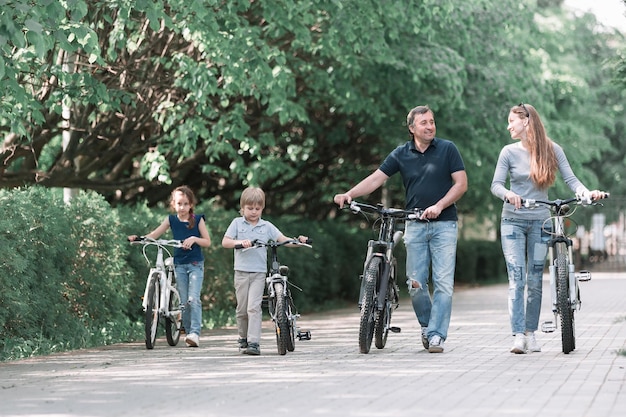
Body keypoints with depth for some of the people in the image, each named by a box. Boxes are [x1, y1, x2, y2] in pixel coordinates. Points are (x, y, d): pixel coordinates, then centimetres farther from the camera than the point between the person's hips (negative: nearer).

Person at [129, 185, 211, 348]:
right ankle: (188, 333, 11)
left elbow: (207, 242, 1)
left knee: (193, 299, -17)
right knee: (184, 302, 4)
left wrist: (194, 239, -17)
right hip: (179, 265, 3)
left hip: (195, 264, -3)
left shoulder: (197, 220, -1)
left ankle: (195, 333, -22)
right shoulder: (171, 220, 5)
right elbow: (154, 234, 0)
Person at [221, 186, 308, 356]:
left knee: (254, 307, -13)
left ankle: (254, 342, -16)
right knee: (242, 309, 8)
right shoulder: (237, 223, 6)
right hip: (241, 271, 1)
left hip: (259, 273, -1)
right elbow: (225, 242, -2)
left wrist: (299, 241, -15)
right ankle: (243, 338, 28)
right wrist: (240, 242, -20)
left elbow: (283, 240, 4)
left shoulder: (267, 226, 8)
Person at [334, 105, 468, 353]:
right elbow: (376, 178, 2)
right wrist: (349, 195, -13)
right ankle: (426, 325, 22)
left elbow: (461, 184, -2)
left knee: (443, 282, -7)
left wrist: (439, 206, -14)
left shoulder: (447, 149, 1)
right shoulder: (401, 154, 6)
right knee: (415, 283, -1)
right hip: (415, 224, 2)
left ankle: (436, 335, -3)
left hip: (444, 224, -2)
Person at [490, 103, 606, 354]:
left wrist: (587, 193, -24)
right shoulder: (509, 152, 1)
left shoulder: (552, 150, 1)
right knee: (516, 279, -9)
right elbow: (496, 184, -5)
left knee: (535, 281, 3)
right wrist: (508, 194, -27)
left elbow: (570, 179, -4)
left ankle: (531, 333, 12)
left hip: (540, 222, 1)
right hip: (513, 221, -1)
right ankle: (518, 336, -12)